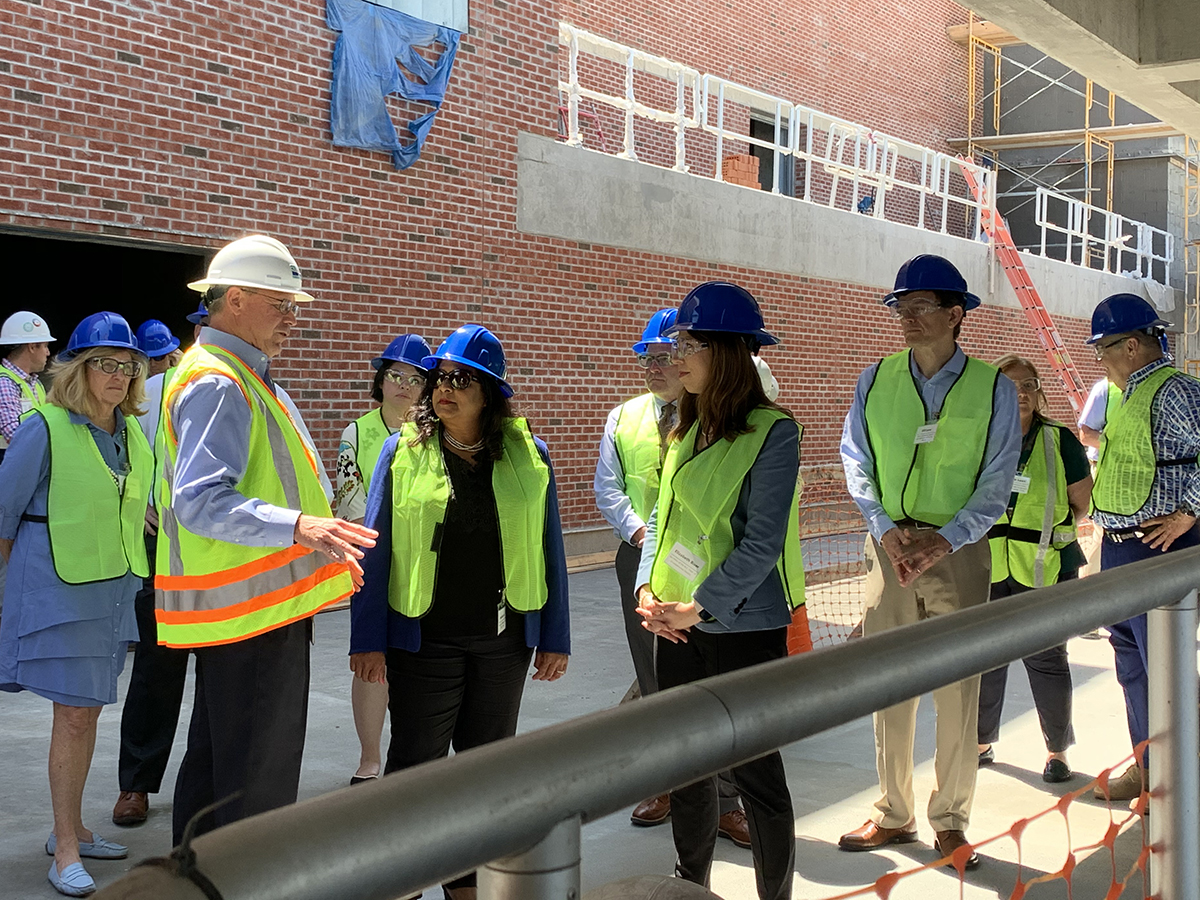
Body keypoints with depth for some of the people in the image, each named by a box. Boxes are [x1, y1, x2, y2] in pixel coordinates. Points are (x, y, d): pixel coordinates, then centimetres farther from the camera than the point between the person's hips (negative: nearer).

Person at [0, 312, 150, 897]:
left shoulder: (133, 433, 7)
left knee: (86, 710, 13)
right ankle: (65, 852, 2)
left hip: (114, 586, 6)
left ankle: (70, 829, 25)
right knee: (74, 713, -7)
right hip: (59, 589, -6)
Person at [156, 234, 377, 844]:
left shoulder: (240, 377, 17)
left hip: (238, 605, 11)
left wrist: (322, 549, 27)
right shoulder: (215, 383, -18)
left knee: (214, 761, 20)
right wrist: (298, 526, -40)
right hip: (251, 611, -11)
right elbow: (201, 501, -29)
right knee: (257, 778, -4)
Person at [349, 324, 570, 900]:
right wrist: (368, 640, -7)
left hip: (505, 640, 2)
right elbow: (375, 551, -3)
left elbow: (548, 550, 4)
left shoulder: (528, 454, 0)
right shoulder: (402, 451, -3)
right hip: (424, 637, -2)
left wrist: (555, 638, 3)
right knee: (415, 766, 7)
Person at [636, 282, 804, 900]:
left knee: (755, 774, 3)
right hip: (677, 625, 7)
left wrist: (699, 607, -18)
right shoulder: (685, 429, 9)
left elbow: (764, 540, -17)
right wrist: (649, 589, -1)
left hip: (744, 627, -7)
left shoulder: (770, 430, -12)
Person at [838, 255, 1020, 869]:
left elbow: (995, 485, -3)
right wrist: (888, 530, -8)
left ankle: (949, 819, 18)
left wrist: (941, 543, -15)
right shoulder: (875, 381, 4)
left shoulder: (992, 389, -3)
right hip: (888, 546, 2)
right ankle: (893, 814, 20)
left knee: (958, 690, 2)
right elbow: (856, 462, 6)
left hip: (958, 548, -2)